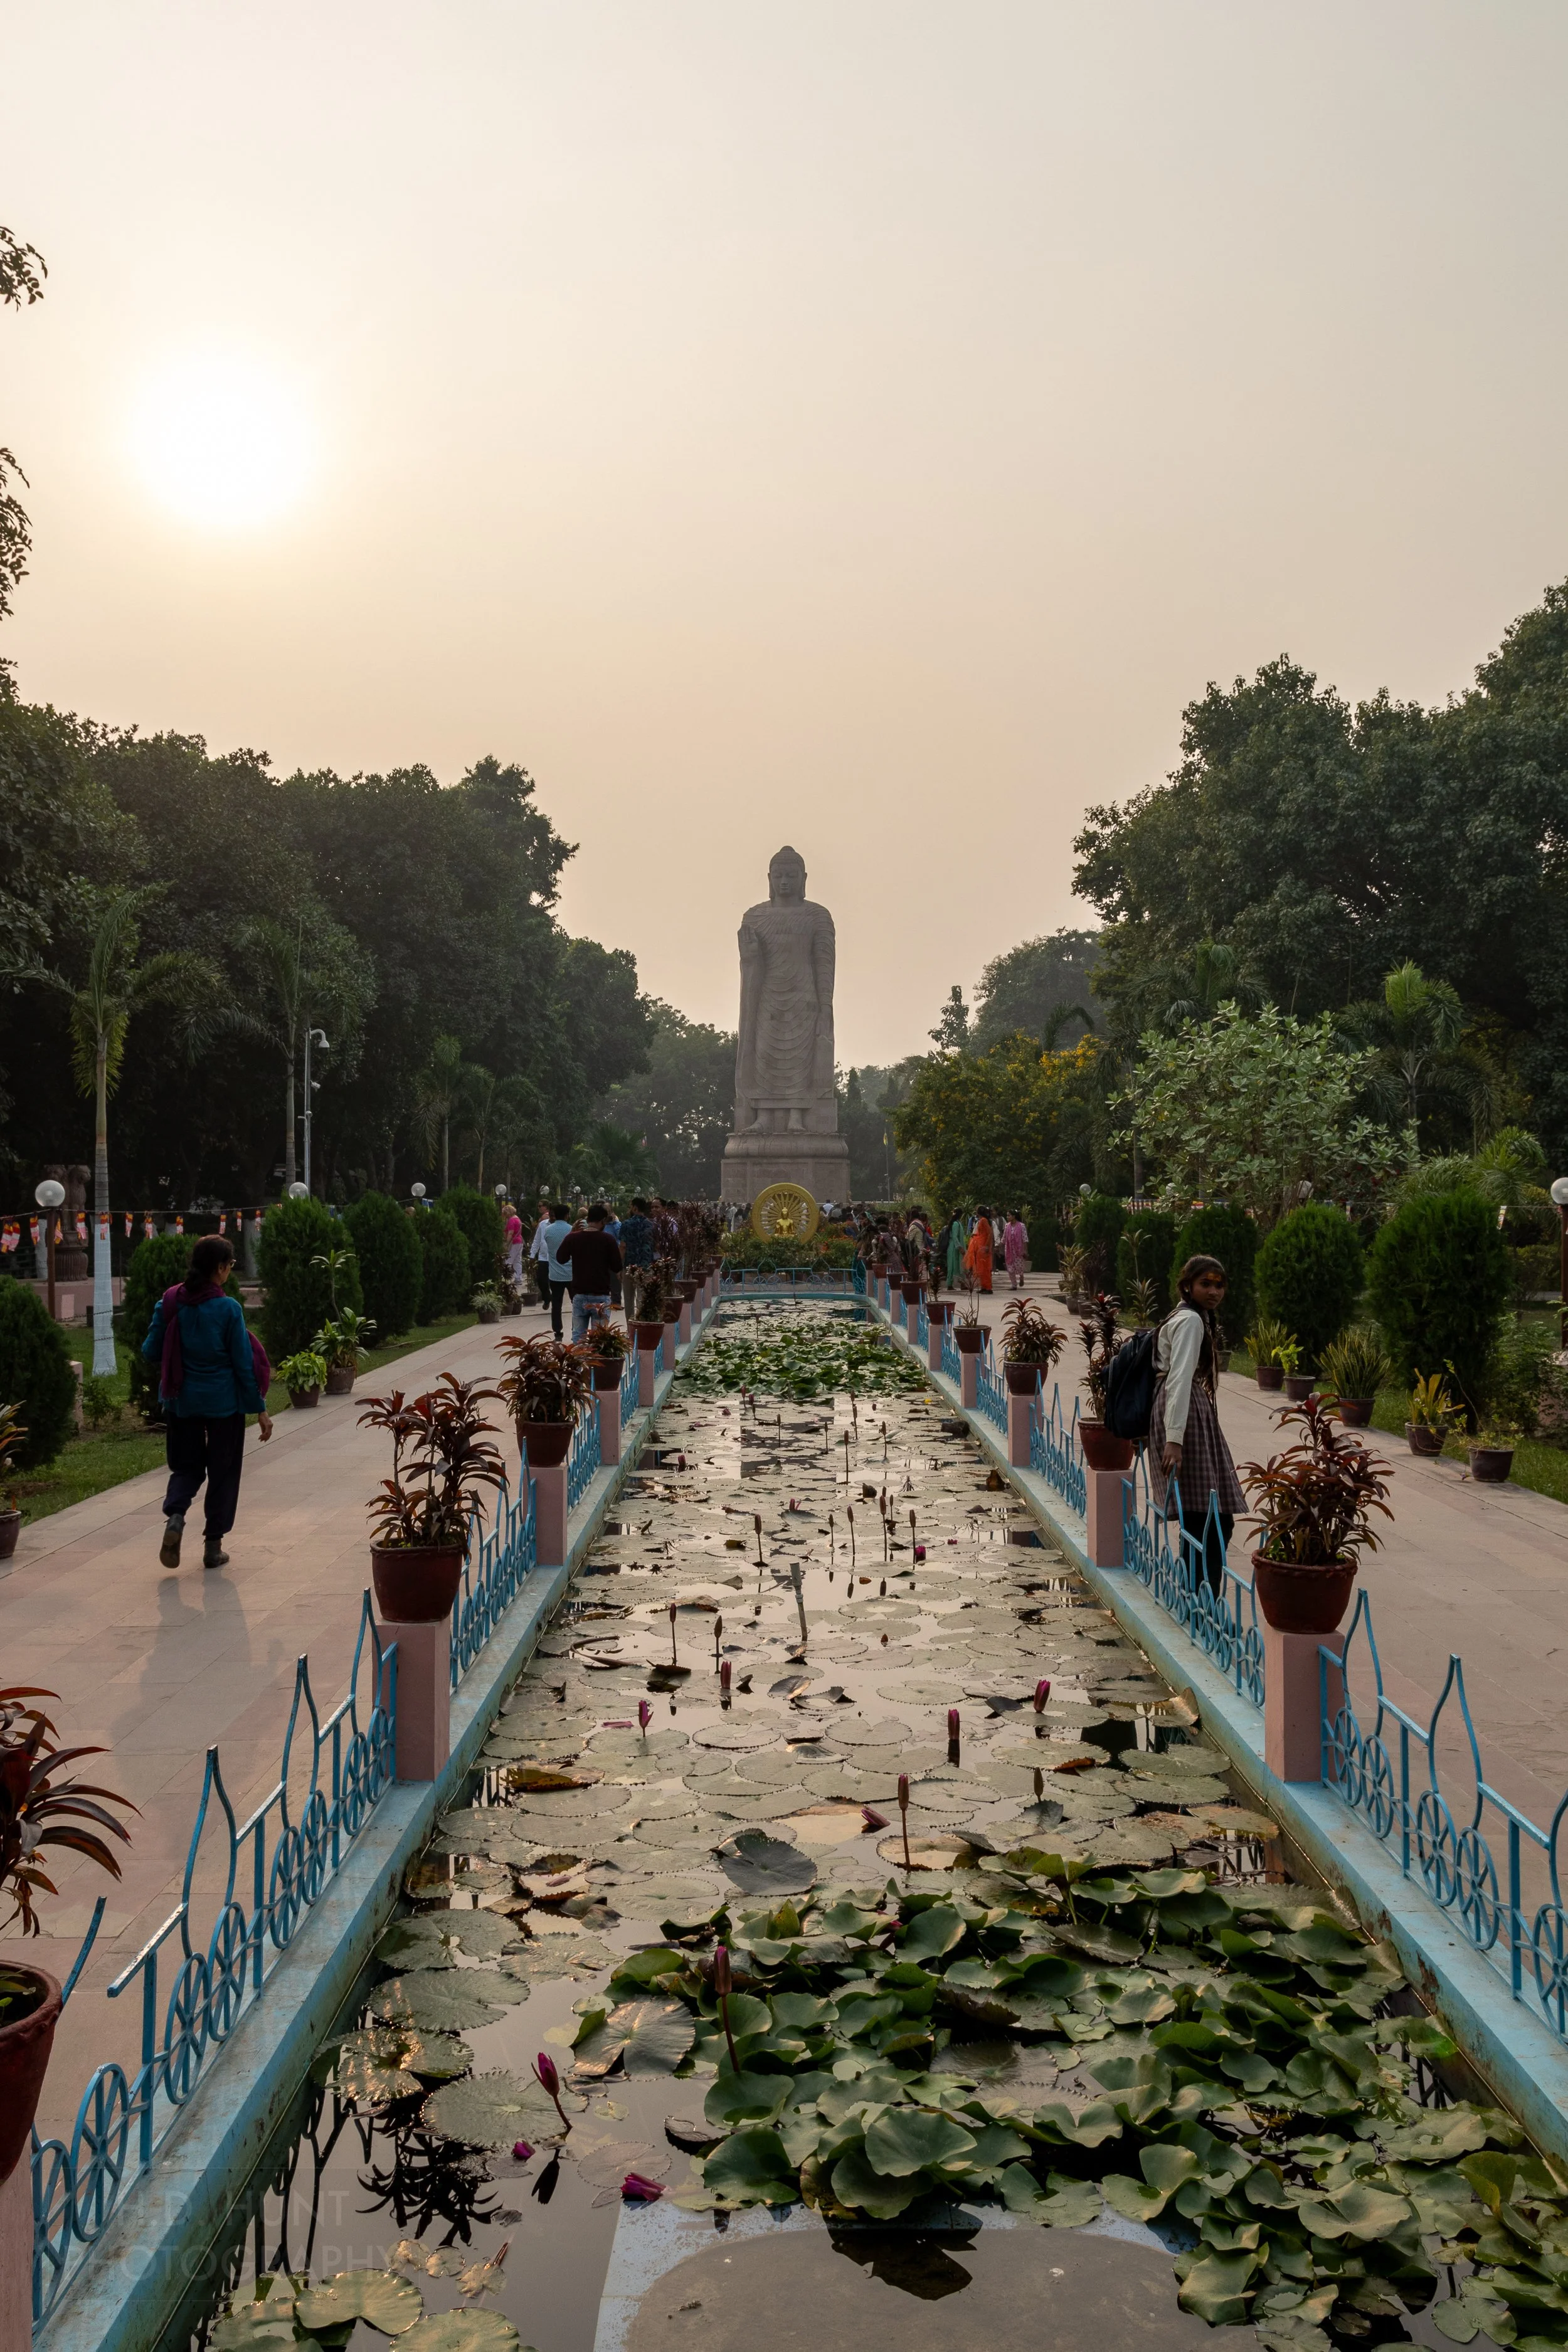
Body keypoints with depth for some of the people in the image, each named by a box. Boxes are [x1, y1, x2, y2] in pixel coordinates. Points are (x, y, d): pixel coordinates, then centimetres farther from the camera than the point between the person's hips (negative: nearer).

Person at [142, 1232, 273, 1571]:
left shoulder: (169, 1303, -5)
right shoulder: (228, 1309, -15)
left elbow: (150, 1353, 2)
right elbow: (244, 1363, -11)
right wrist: (260, 1409, -3)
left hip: (181, 1401, 3)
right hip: (224, 1402, -3)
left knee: (187, 1466, 19)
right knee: (223, 1472, 12)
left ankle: (174, 1515, -9)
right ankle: (213, 1546, 15)